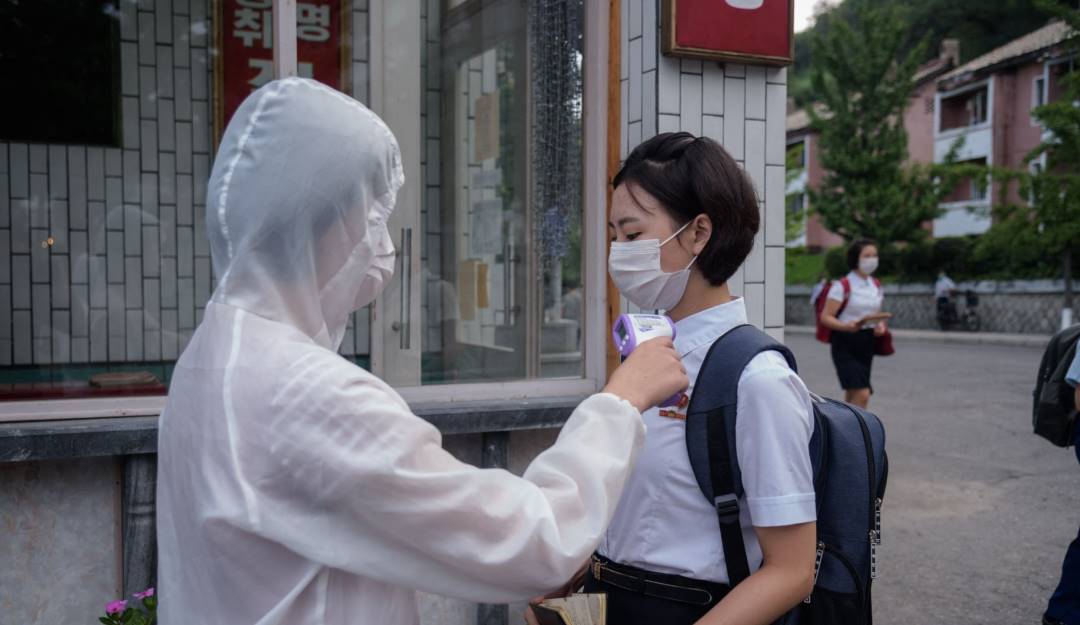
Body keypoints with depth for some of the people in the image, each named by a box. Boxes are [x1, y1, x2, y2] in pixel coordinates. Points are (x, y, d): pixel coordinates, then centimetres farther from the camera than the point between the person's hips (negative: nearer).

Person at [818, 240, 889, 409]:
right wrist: (846, 326, -29)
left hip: (867, 343, 7)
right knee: (862, 395, -17)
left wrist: (881, 326, -1)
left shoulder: (876, 286, 11)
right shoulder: (843, 286, -10)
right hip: (845, 344, -7)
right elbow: (825, 317, -12)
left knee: (853, 397, 13)